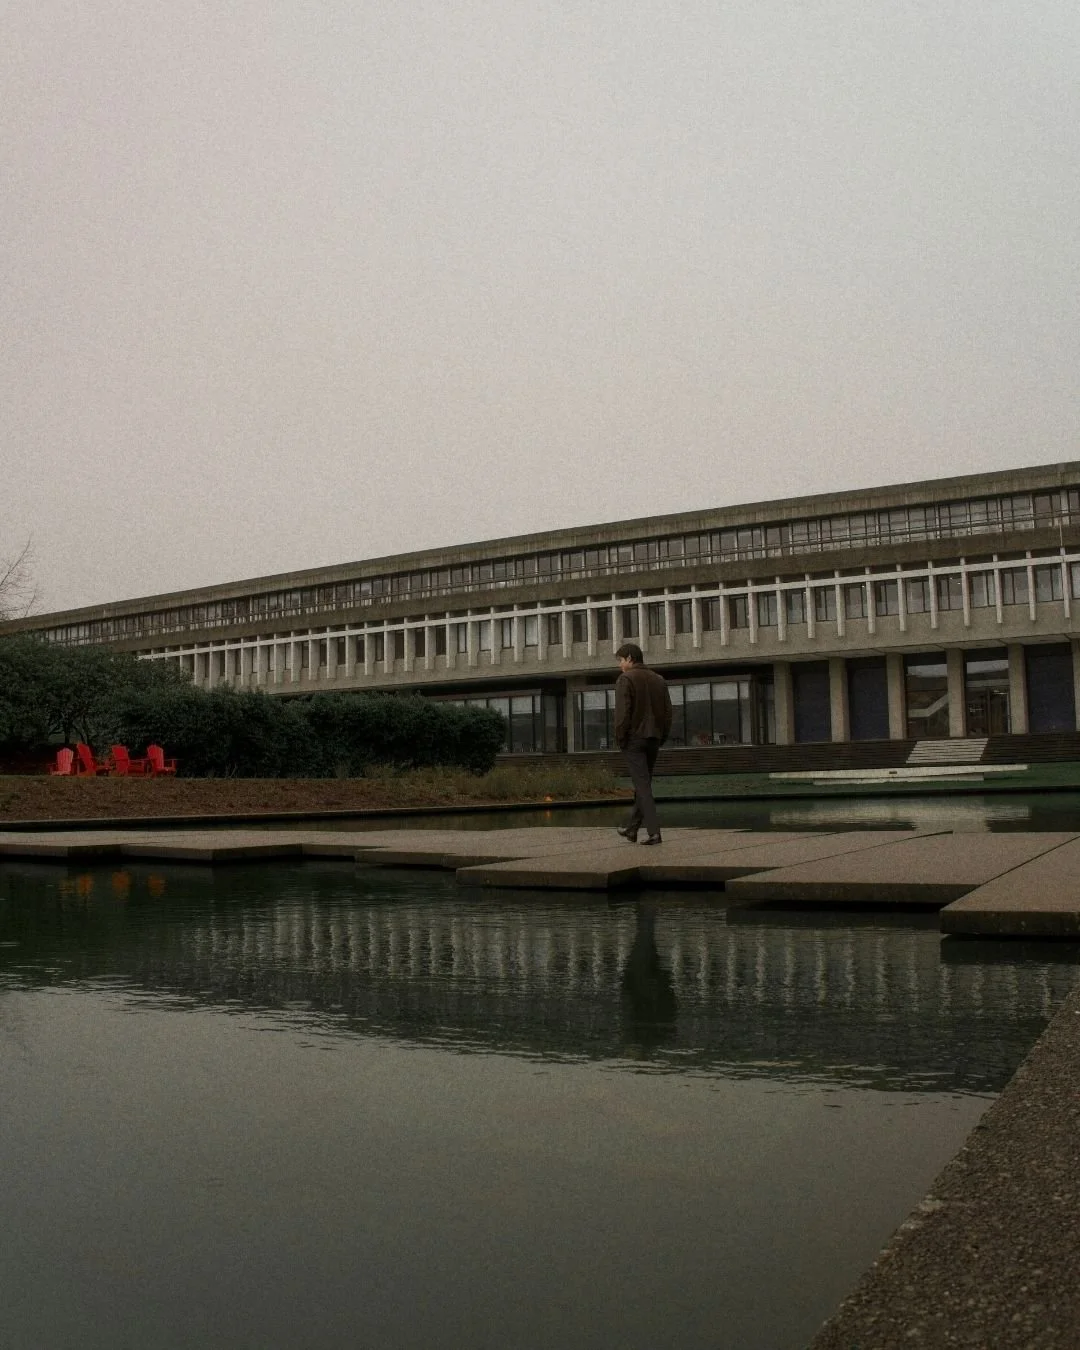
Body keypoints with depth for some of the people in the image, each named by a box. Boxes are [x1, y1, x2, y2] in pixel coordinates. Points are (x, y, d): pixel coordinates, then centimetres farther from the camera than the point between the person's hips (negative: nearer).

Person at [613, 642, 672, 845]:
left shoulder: (625, 679, -8)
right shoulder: (658, 679, 12)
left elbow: (622, 713, -16)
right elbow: (668, 712, 9)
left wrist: (619, 740, -8)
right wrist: (661, 738, 13)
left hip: (633, 739, -6)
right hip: (653, 740, 6)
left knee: (642, 785, -7)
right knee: (643, 784, 15)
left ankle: (654, 831, -14)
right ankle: (632, 828, 24)